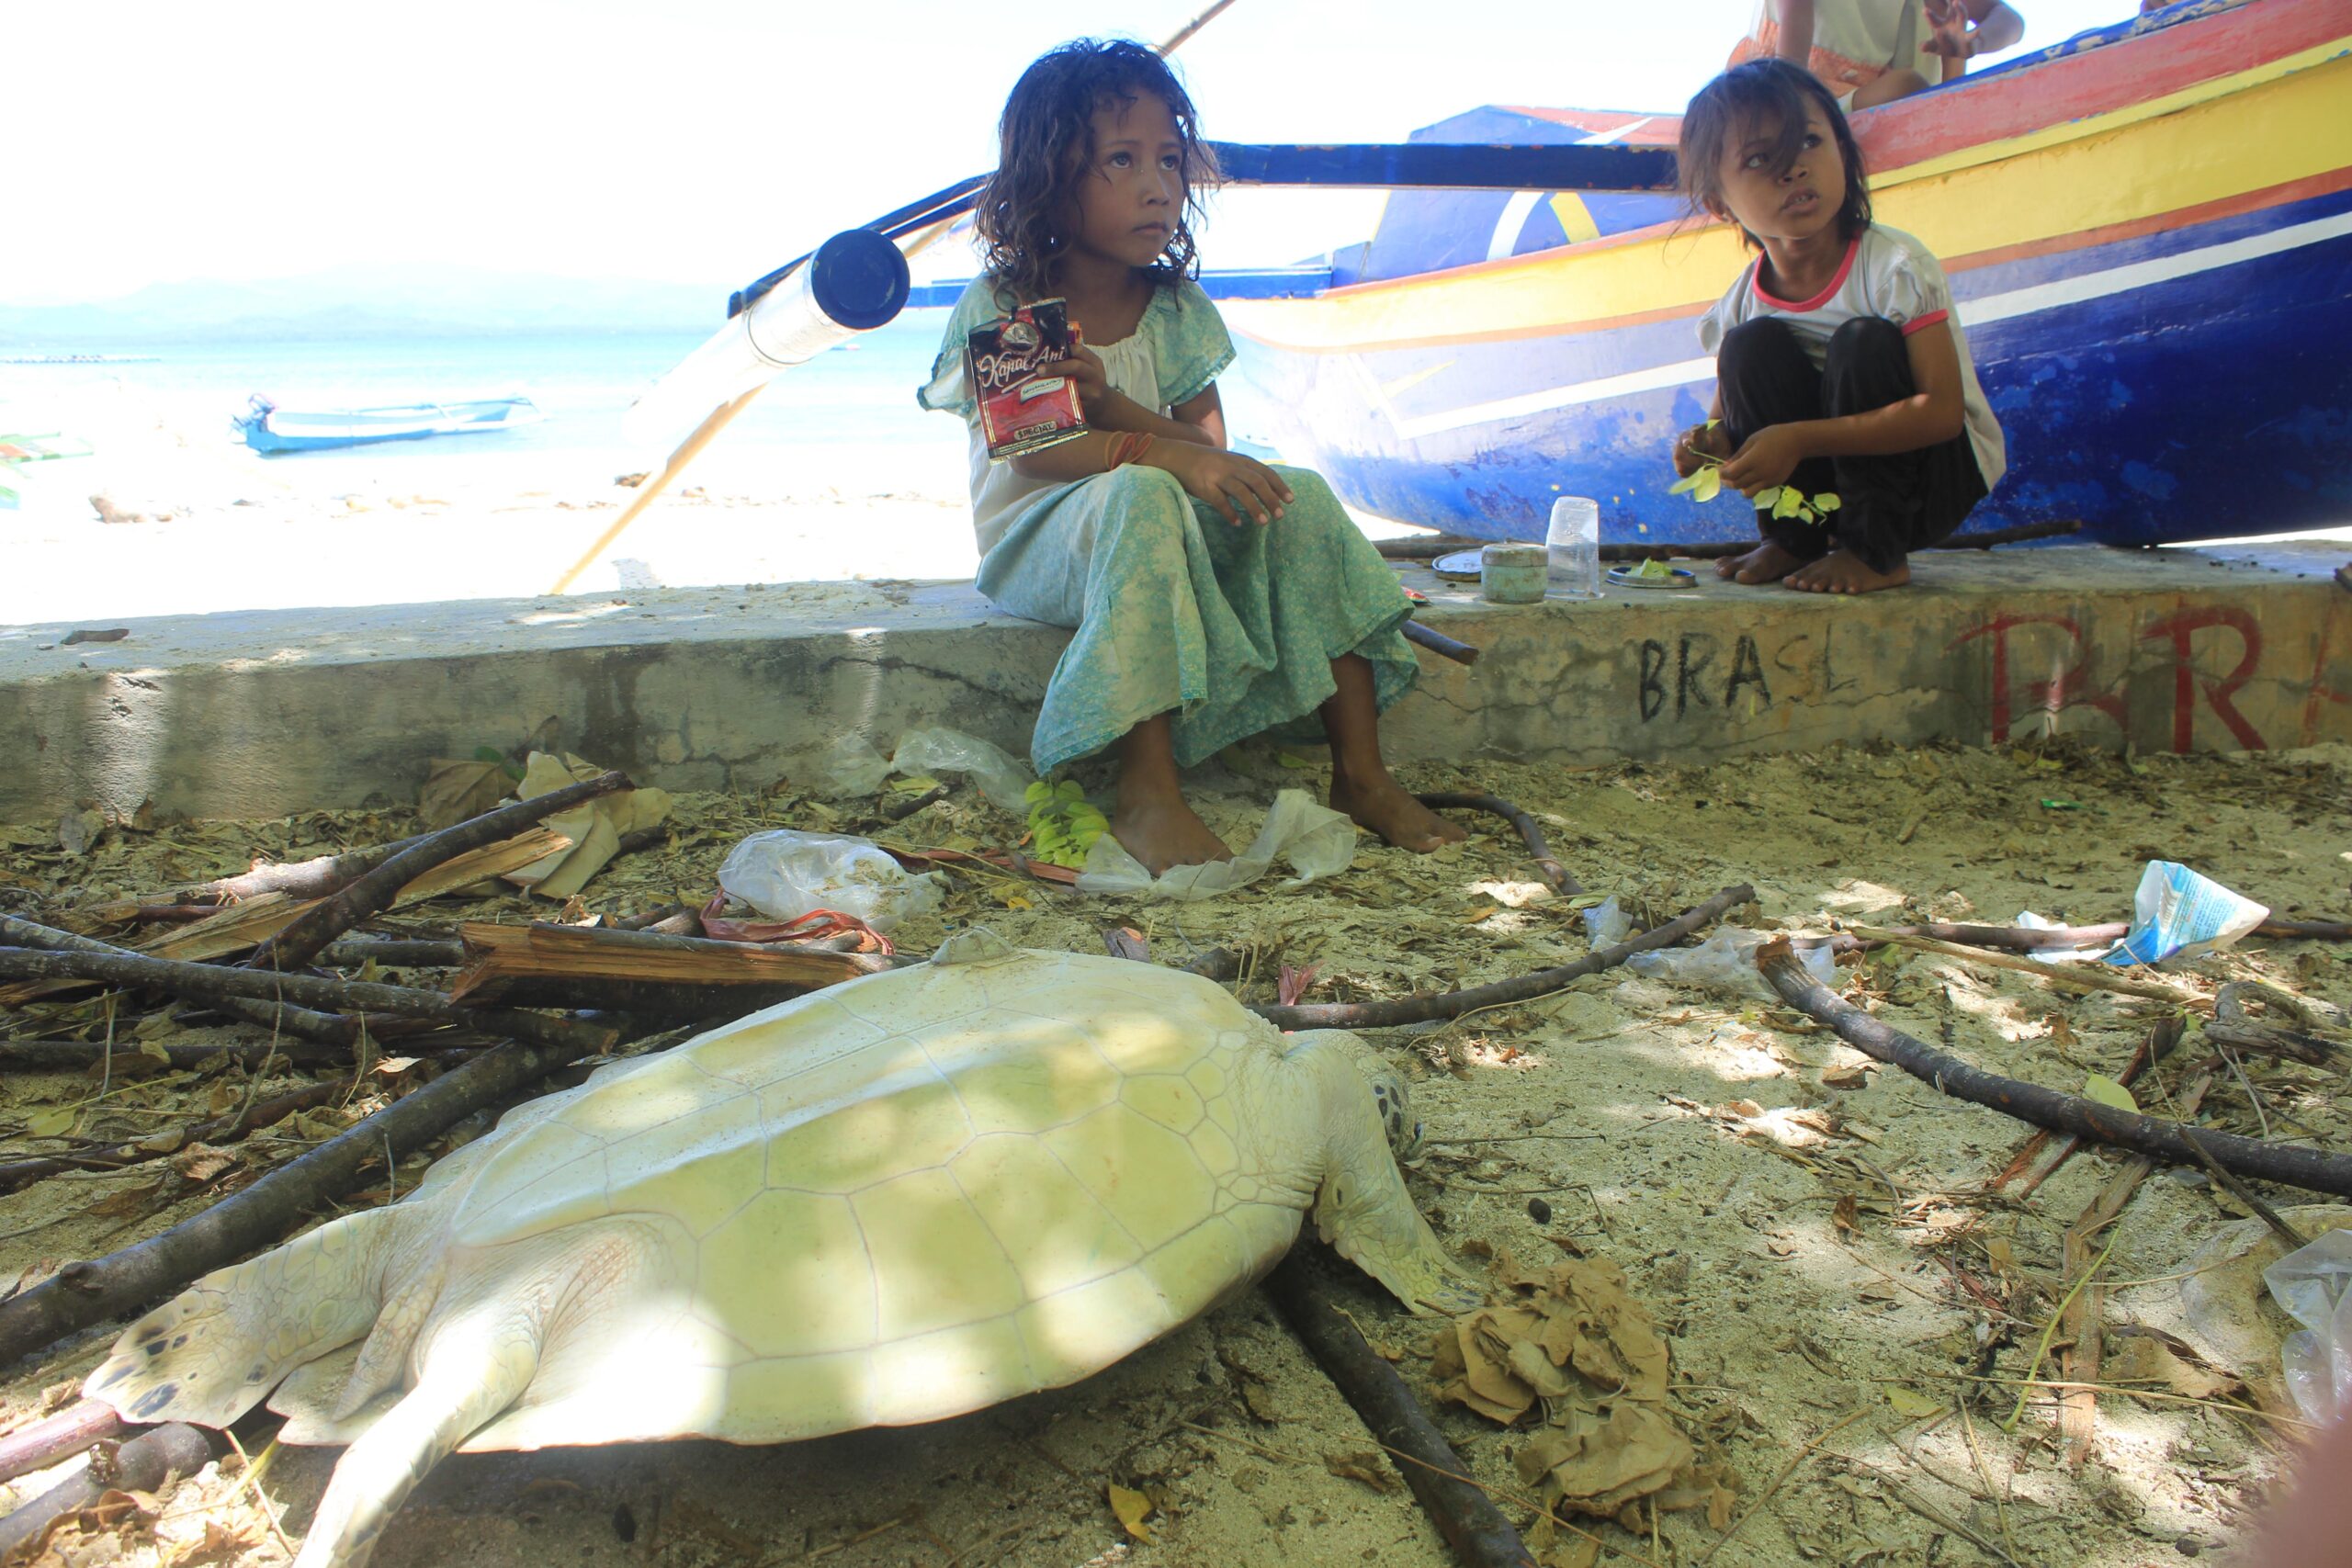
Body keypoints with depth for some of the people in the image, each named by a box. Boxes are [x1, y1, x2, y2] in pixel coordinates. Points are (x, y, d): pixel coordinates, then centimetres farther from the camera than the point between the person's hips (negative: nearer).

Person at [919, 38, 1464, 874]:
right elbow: (1031, 451, -20)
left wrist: (1110, 405, -22)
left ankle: (1359, 772, -17)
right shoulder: (999, 304, -8)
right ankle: (1146, 795, -40)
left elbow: (1211, 447, -3)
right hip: (1039, 540, -5)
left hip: (1178, 527, 5)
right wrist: (1163, 452, -34)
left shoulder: (1179, 308, 5)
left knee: (1299, 498, -18)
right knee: (1140, 498, -37)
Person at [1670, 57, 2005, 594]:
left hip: (1944, 470, -3)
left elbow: (1942, 411, -28)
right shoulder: (1740, 308, -7)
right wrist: (1711, 443, -24)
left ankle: (1875, 552, -18)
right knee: (1751, 346, -17)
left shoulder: (1895, 267, -20)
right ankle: (1792, 539, -6)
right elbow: (1729, 414, 3)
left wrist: (1798, 439, -35)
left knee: (1863, 342, -29)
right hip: (1830, 483, 4)